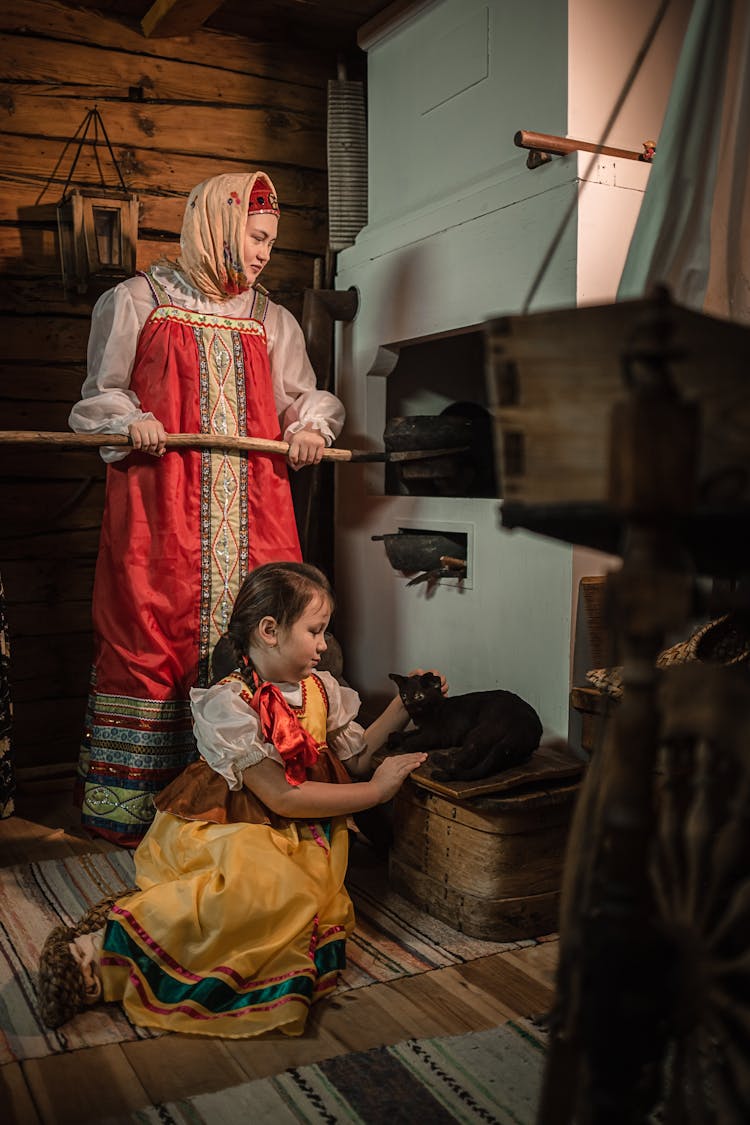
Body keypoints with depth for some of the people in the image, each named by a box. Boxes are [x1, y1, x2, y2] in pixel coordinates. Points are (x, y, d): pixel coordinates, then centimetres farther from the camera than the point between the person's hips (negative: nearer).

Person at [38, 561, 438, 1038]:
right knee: (266, 887, -37)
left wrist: (404, 706, 2)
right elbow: (281, 797, -17)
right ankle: (107, 945, -23)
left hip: (293, 838, 7)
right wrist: (375, 790, -12)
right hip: (216, 832, -6)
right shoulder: (228, 703, -15)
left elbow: (356, 761, 13)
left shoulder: (320, 688, 7)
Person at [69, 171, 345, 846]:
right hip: (159, 508, -3)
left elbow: (308, 396, 22)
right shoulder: (135, 302, 10)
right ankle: (135, 803, 6)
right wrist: (132, 422, -9)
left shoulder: (272, 321, 21)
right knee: (151, 639, -5)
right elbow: (101, 395, 11)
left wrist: (312, 424, 0)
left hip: (252, 509, 4)